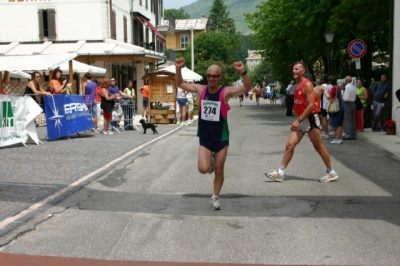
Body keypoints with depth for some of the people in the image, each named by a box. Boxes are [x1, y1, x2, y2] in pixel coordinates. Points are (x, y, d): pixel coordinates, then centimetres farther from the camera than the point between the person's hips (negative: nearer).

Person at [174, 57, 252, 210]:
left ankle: (215, 197, 31)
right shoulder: (200, 90, -3)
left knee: (219, 171, 8)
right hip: (205, 138, 2)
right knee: (203, 169, -14)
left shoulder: (226, 92, -13)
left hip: (221, 138, -2)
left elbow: (247, 88, -25)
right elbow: (180, 84, 7)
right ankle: (211, 160, 21)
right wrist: (178, 69, -10)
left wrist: (243, 72, -42)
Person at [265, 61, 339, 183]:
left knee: (319, 147, 1)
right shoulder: (296, 85, 13)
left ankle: (331, 173, 14)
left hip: (310, 119, -8)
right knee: (289, 145, 2)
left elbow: (311, 105, -22)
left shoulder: (307, 85, -15)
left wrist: (298, 120, -24)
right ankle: (280, 172, 4)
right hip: (301, 120, 8)